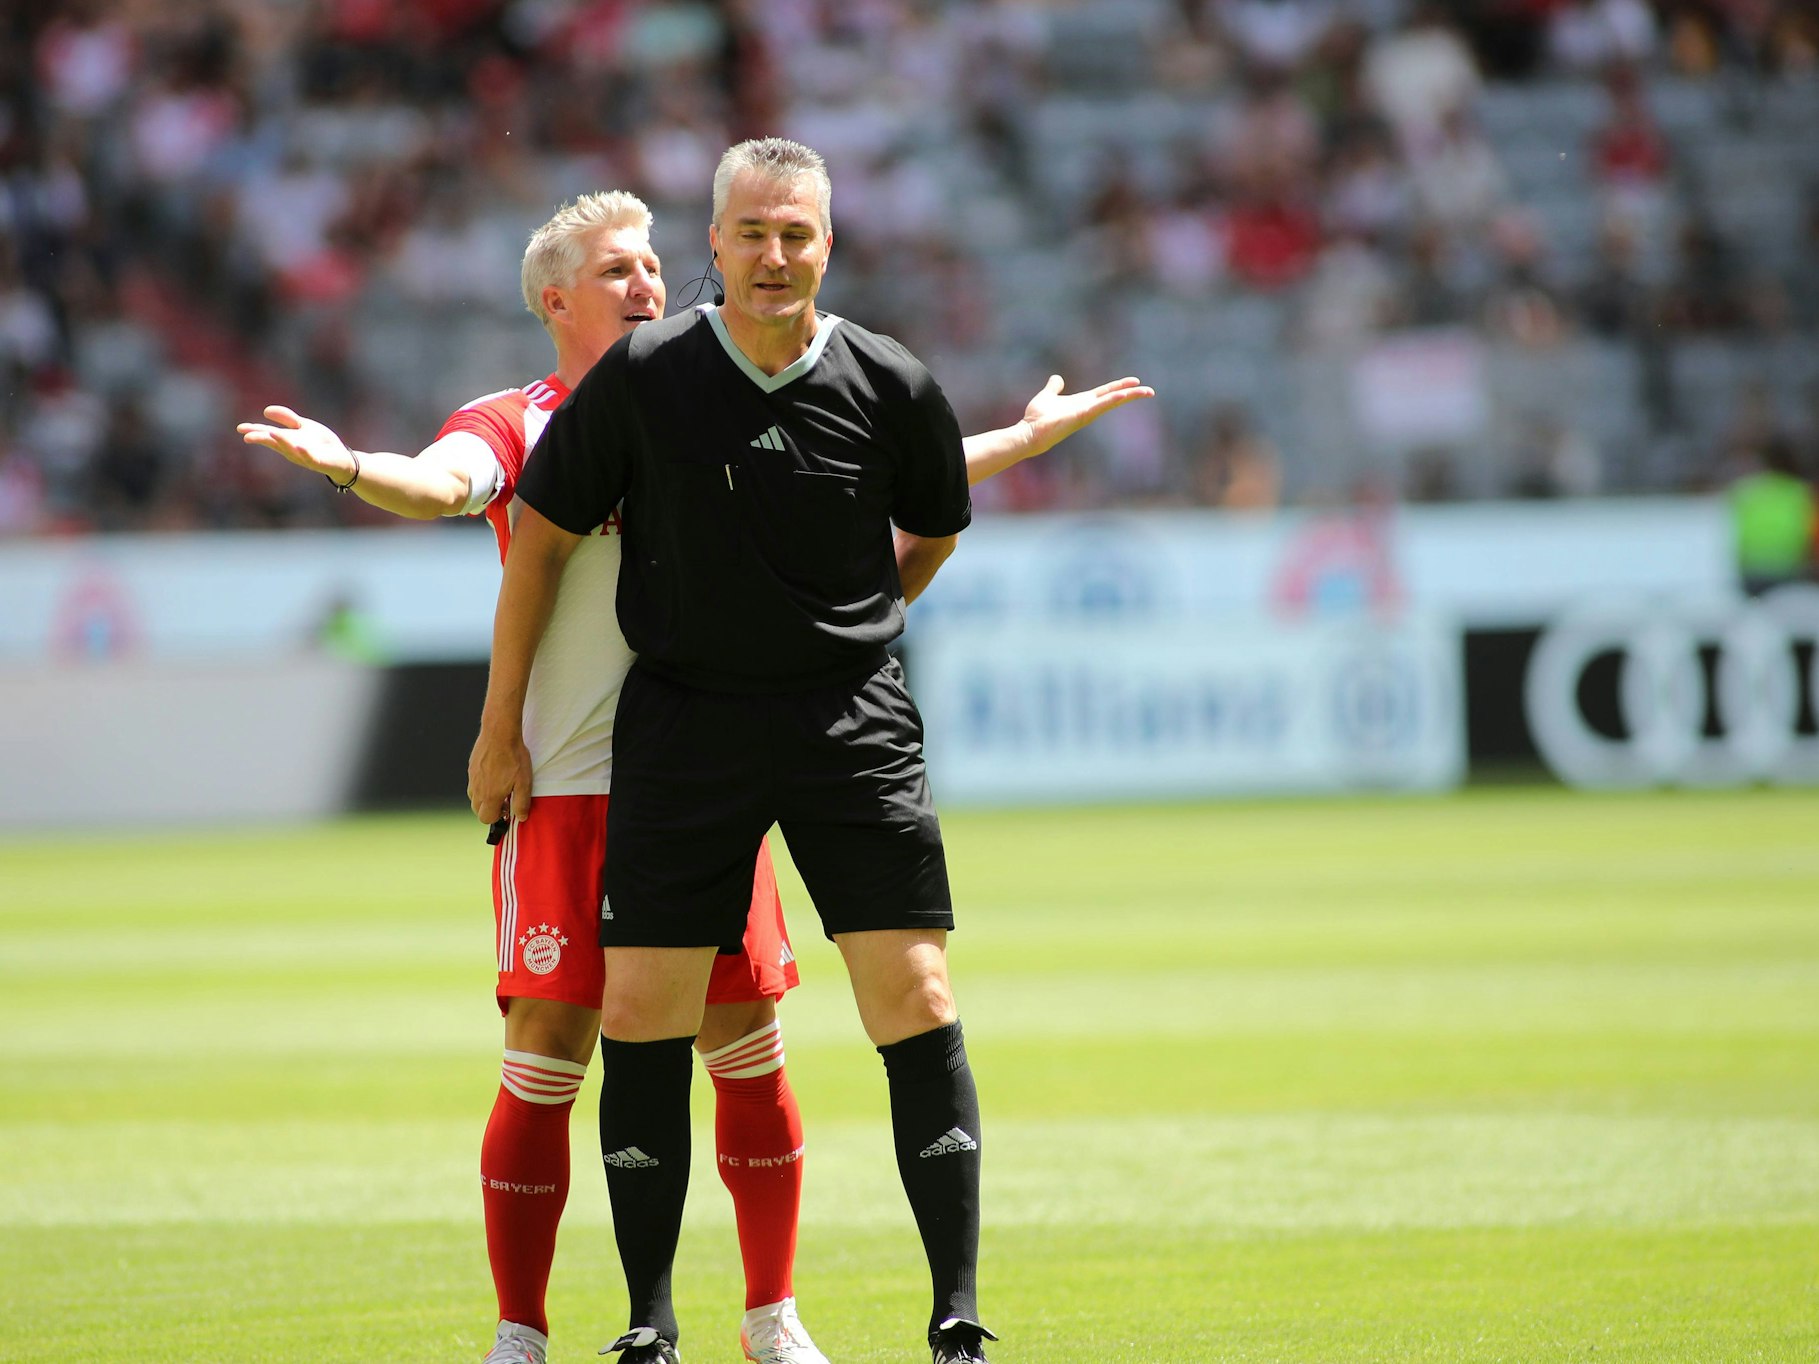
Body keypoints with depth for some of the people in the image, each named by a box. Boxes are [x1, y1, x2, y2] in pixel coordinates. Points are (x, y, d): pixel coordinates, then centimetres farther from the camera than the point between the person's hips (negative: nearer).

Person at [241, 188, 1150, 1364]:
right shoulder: (516, 426, 2)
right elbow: (441, 482, -18)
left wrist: (1025, 439, 15)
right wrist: (349, 465, -39)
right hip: (568, 786, -3)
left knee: (751, 1052, 4)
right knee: (545, 1065, -6)